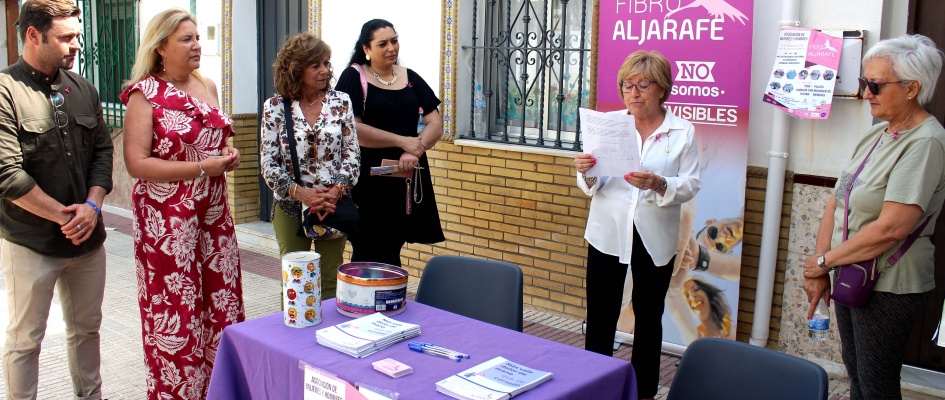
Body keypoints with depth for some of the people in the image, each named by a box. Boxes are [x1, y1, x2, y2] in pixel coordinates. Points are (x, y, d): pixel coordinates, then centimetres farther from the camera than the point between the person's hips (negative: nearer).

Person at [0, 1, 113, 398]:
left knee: (86, 328, 18)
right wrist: (64, 216, -13)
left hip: (87, 238, 6)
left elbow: (103, 150, 7)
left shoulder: (82, 89, 7)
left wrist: (92, 206, -8)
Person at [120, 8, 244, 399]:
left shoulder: (207, 87, 9)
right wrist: (202, 167, -20)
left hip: (214, 212, 6)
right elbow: (136, 163, -16)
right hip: (168, 217, -6)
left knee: (222, 302, 11)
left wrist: (227, 155, 1)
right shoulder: (145, 93, -9)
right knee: (177, 311, 2)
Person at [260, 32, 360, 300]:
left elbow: (352, 154, -1)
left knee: (330, 279, 11)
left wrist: (337, 190, -16)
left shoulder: (341, 102, 0)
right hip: (291, 207, -1)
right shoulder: (275, 107, -3)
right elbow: (269, 164, -6)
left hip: (336, 205, 1)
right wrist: (301, 192, -18)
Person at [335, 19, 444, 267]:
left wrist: (416, 150, -14)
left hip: (407, 178, 4)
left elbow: (436, 123, 5)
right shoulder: (354, 77, -2)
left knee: (391, 251, 9)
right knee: (369, 254, -1)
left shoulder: (411, 79, 12)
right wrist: (402, 141, -12)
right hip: (368, 179, -4)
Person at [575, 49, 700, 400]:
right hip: (608, 232, 0)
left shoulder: (683, 132, 0)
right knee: (600, 317, 4)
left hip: (655, 238, 0)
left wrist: (659, 184, -27)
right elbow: (594, 185, 0)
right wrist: (587, 174, -23)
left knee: (649, 317, 12)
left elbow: (690, 185, -8)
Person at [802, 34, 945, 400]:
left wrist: (825, 260, -15)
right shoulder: (877, 134, 8)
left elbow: (891, 229, -27)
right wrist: (819, 270, -2)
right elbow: (836, 202, 6)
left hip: (889, 287, -8)